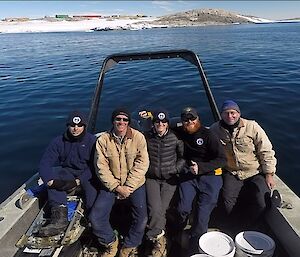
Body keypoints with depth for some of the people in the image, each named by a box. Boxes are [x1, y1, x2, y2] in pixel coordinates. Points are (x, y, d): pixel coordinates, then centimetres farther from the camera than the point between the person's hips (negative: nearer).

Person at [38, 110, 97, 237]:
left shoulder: (92, 141, -7)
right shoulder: (59, 141, -1)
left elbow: (95, 166, -14)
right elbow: (44, 163, -9)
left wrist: (79, 181, -25)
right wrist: (50, 180, -29)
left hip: (86, 175, -2)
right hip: (67, 173, 3)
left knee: (92, 185, -34)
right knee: (52, 173, -27)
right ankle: (59, 217, -33)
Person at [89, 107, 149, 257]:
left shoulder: (138, 137, -7)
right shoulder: (103, 140, -4)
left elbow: (142, 164, -10)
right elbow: (101, 167, -6)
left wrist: (129, 187, -15)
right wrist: (116, 187, -14)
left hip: (134, 183, -1)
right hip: (111, 184, 1)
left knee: (142, 219, -14)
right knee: (95, 218, -9)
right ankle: (111, 243, 21)